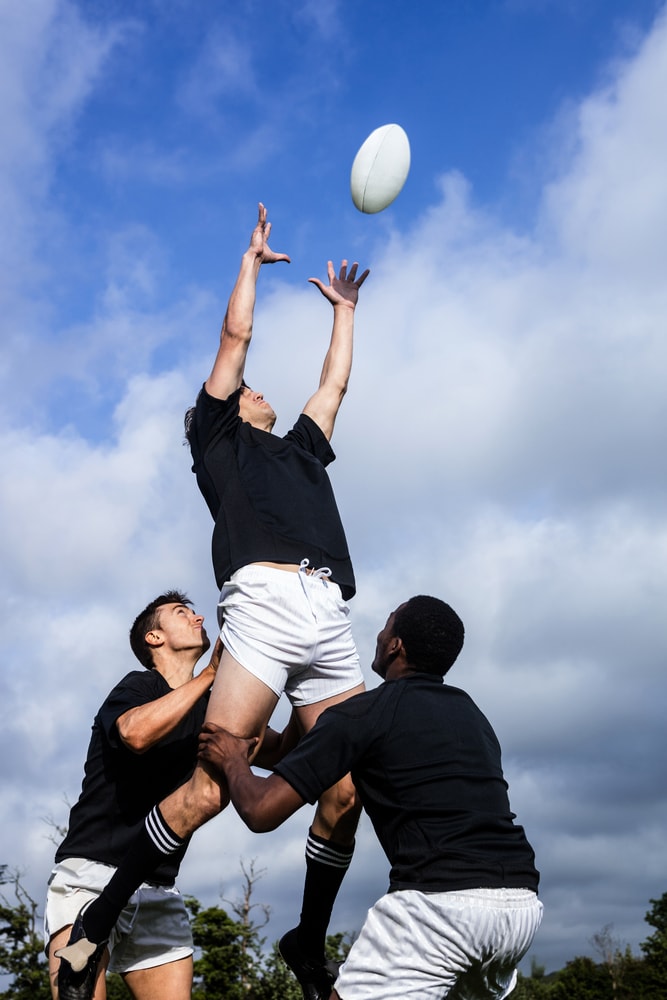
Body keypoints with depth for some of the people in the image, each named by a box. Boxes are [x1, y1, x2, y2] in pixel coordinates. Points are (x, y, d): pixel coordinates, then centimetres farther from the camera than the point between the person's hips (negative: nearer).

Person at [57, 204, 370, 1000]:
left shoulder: (300, 450, 36)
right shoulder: (219, 439, 21)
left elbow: (335, 383, 45)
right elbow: (235, 335, 22)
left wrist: (344, 307, 56)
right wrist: (253, 258, 36)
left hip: (331, 620, 6)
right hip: (265, 602, -6)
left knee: (348, 793, -1)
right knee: (208, 790, -14)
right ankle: (93, 925, 1)